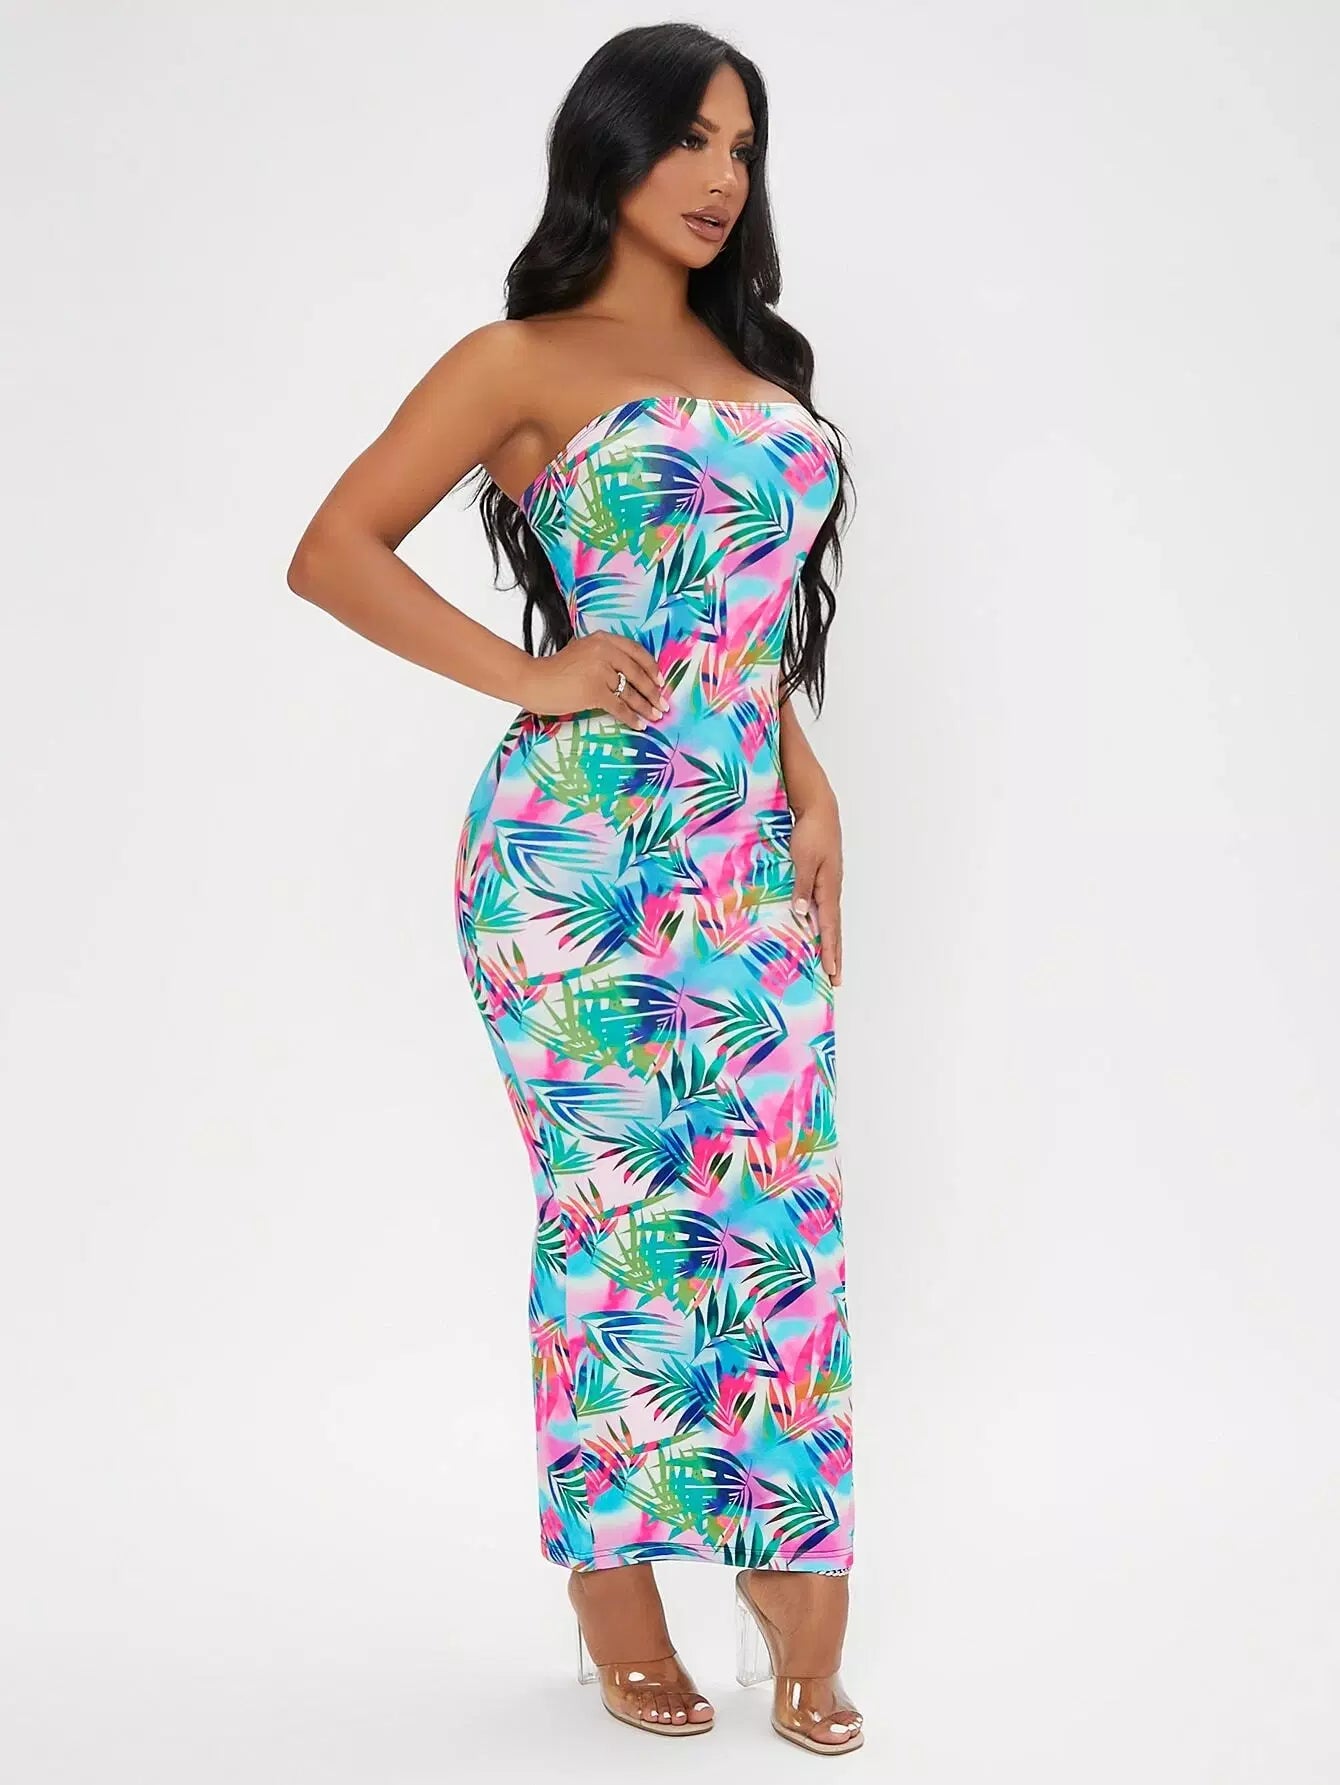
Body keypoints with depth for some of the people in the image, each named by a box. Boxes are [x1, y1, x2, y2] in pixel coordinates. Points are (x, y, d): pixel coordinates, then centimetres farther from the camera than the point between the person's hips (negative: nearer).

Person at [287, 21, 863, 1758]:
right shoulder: (523, 363, 0)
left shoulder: (750, 361, 18)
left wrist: (809, 794, 11)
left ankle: (787, 1587, 13)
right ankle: (614, 1592, 15)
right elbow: (332, 552, -6)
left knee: (779, 1206, 3)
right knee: (616, 1212, 0)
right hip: (582, 855, -5)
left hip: (749, 856, 6)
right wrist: (523, 675, -12)